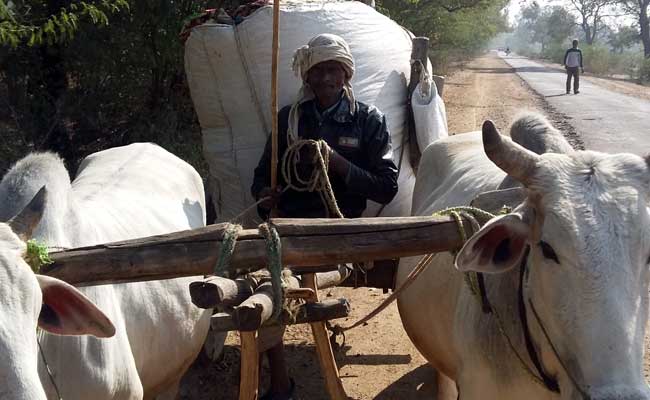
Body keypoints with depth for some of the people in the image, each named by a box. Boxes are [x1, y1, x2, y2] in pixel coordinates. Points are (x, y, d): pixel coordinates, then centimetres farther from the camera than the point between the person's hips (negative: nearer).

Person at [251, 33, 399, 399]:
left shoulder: (369, 120, 6)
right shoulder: (290, 118, 14)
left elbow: (387, 188, 0)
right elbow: (264, 174, 18)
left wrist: (337, 163, -13)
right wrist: (265, 194, -6)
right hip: (292, 221, 3)